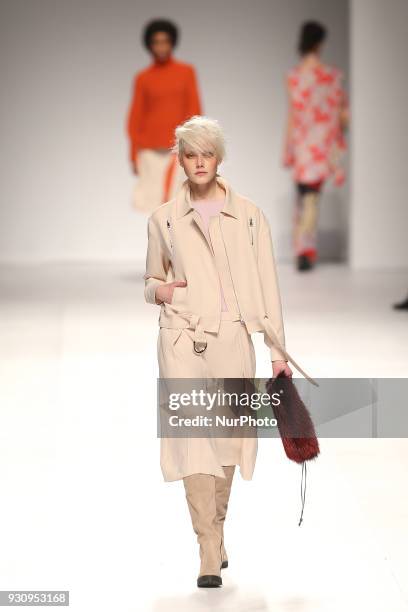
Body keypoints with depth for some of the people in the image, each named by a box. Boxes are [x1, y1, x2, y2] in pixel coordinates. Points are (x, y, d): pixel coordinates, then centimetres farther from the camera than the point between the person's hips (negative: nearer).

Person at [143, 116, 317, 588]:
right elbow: (150, 280, 17)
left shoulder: (249, 216, 5)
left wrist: (278, 352, 2)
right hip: (183, 340, -1)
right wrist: (158, 289, -7)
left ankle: (216, 528, 31)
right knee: (194, 438, -10)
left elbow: (267, 286, 5)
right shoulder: (163, 219, 6)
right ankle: (210, 556, -9)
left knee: (229, 441, 7)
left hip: (233, 339, 1)